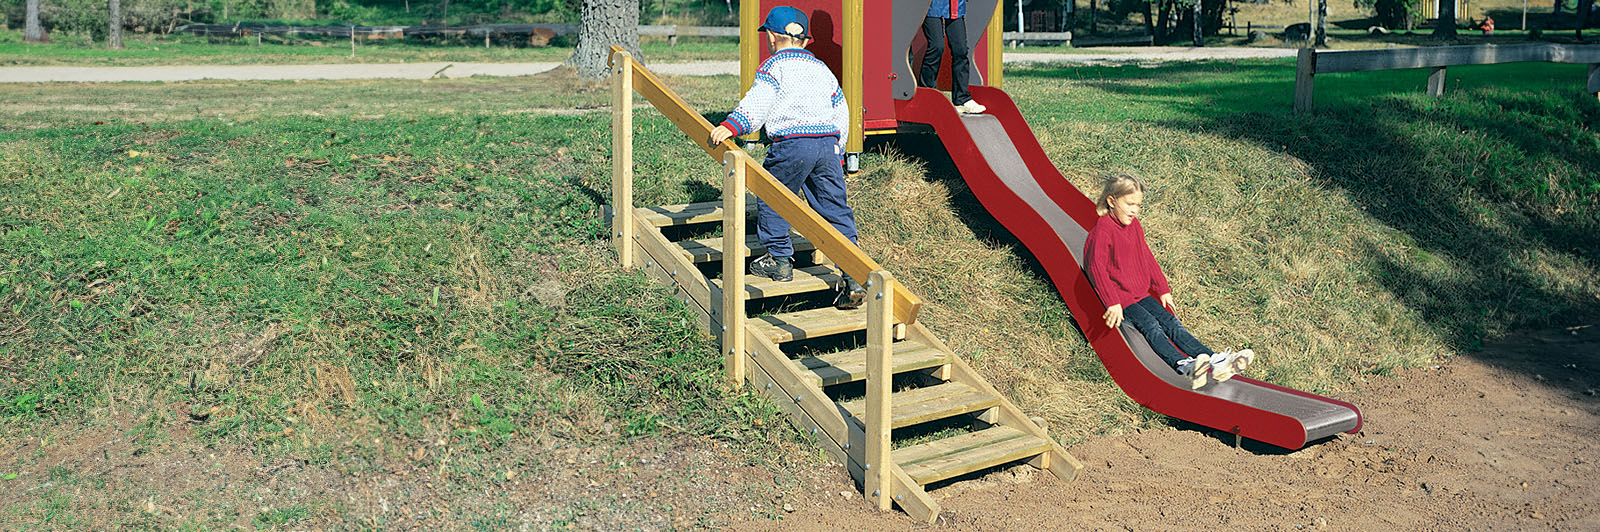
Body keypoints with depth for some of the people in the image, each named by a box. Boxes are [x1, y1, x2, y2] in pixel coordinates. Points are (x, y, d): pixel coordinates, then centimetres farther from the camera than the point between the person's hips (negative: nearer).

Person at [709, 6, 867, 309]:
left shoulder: (774, 66, 5)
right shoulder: (822, 68, 25)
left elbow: (757, 104, -13)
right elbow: (842, 113, 26)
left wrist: (731, 125, -20)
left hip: (792, 144, -6)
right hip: (829, 142, 6)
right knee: (835, 209, 7)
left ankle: (780, 260, 18)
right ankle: (853, 277, 2)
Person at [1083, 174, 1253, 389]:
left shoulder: (1134, 225, 14)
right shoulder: (1103, 230, -14)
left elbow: (1147, 258, 23)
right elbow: (1097, 268, -21)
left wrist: (1163, 290, 21)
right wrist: (1112, 303, -26)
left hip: (1141, 293, 8)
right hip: (1119, 297, -8)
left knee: (1171, 322, -10)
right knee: (1150, 325, -27)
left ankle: (1213, 363, -27)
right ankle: (1184, 366, -49)